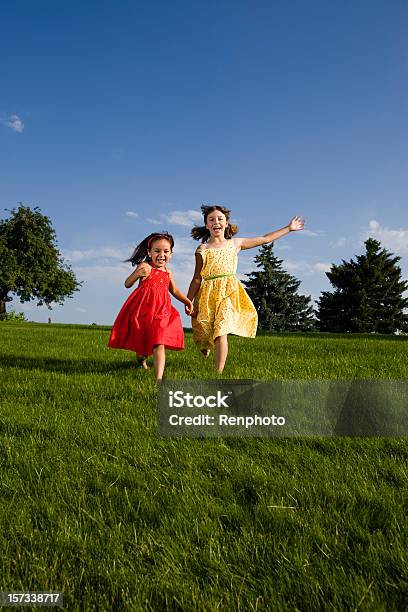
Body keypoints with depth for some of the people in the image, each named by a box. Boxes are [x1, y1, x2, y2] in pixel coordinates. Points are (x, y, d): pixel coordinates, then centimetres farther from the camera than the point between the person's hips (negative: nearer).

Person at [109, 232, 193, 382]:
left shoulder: (168, 273, 11)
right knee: (140, 342, 12)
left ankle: (159, 378, -17)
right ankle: (141, 358, 48)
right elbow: (127, 284, -6)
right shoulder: (144, 267, -4)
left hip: (161, 312, 3)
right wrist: (137, 274, -24)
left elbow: (174, 291, 25)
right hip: (141, 310, -2)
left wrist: (187, 301, 13)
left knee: (159, 344, -12)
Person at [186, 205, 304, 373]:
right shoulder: (202, 250, 5)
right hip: (208, 293, 0)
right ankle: (205, 345, 46)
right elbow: (197, 279, 6)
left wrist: (288, 228, 22)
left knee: (221, 333, -14)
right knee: (205, 332, 8)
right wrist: (188, 302, 0)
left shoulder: (235, 244, 11)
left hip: (229, 291, 0)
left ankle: (219, 372, -10)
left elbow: (265, 239, 18)